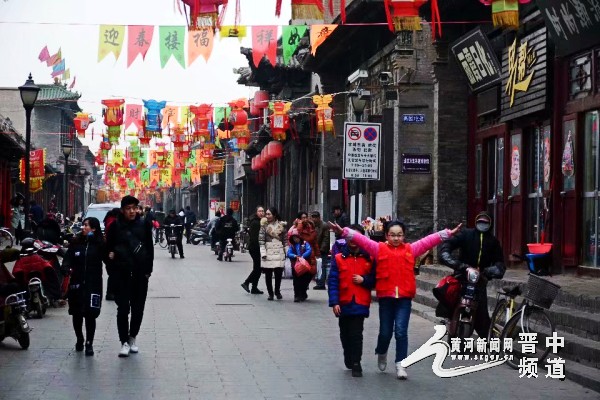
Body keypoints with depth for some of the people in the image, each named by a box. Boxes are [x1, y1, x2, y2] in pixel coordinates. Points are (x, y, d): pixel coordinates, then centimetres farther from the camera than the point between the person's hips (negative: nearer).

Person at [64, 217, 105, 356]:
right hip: (76, 283, 2)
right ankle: (79, 340, 30)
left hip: (93, 284, -2)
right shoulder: (75, 243, 5)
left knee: (90, 314, -6)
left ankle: (89, 343, 3)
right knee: (77, 314, 11)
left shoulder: (100, 244, 0)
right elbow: (68, 258, 1)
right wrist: (68, 268, -16)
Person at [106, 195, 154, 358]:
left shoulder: (144, 224, 2)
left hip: (140, 273, 2)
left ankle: (132, 337, 24)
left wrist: (148, 270, 2)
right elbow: (109, 247, 10)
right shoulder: (115, 226, 0)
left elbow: (150, 247, 6)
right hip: (122, 273, -2)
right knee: (123, 307, -4)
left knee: (138, 307, 9)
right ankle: (124, 342, 1)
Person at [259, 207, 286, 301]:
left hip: (279, 252, 1)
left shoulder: (281, 225, 6)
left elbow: (285, 240, 12)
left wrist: (286, 251, 8)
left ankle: (277, 291, 19)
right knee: (268, 274, 2)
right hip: (268, 252, -1)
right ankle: (270, 293, 14)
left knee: (279, 272, -3)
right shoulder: (264, 225, 1)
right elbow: (261, 240, -3)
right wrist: (263, 253, -10)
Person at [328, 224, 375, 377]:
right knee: (345, 334, 14)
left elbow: (375, 280, 8)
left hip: (360, 303, -2)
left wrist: (364, 280, -12)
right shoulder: (338, 258, 1)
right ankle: (349, 360, 31)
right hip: (343, 303, 2)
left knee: (356, 334, -10)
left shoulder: (368, 258, 4)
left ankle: (356, 364, -4)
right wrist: (334, 302, -11)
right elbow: (333, 282, -3)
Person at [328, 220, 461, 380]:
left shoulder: (411, 249, 9)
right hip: (385, 296, 0)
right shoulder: (379, 248, 3)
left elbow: (428, 241, 4)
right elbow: (361, 239, -6)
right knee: (385, 332, 10)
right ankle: (381, 354, 40)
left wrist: (447, 233, -3)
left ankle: (400, 364, -3)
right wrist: (344, 232, -18)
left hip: (404, 296, 0)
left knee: (401, 331, -7)